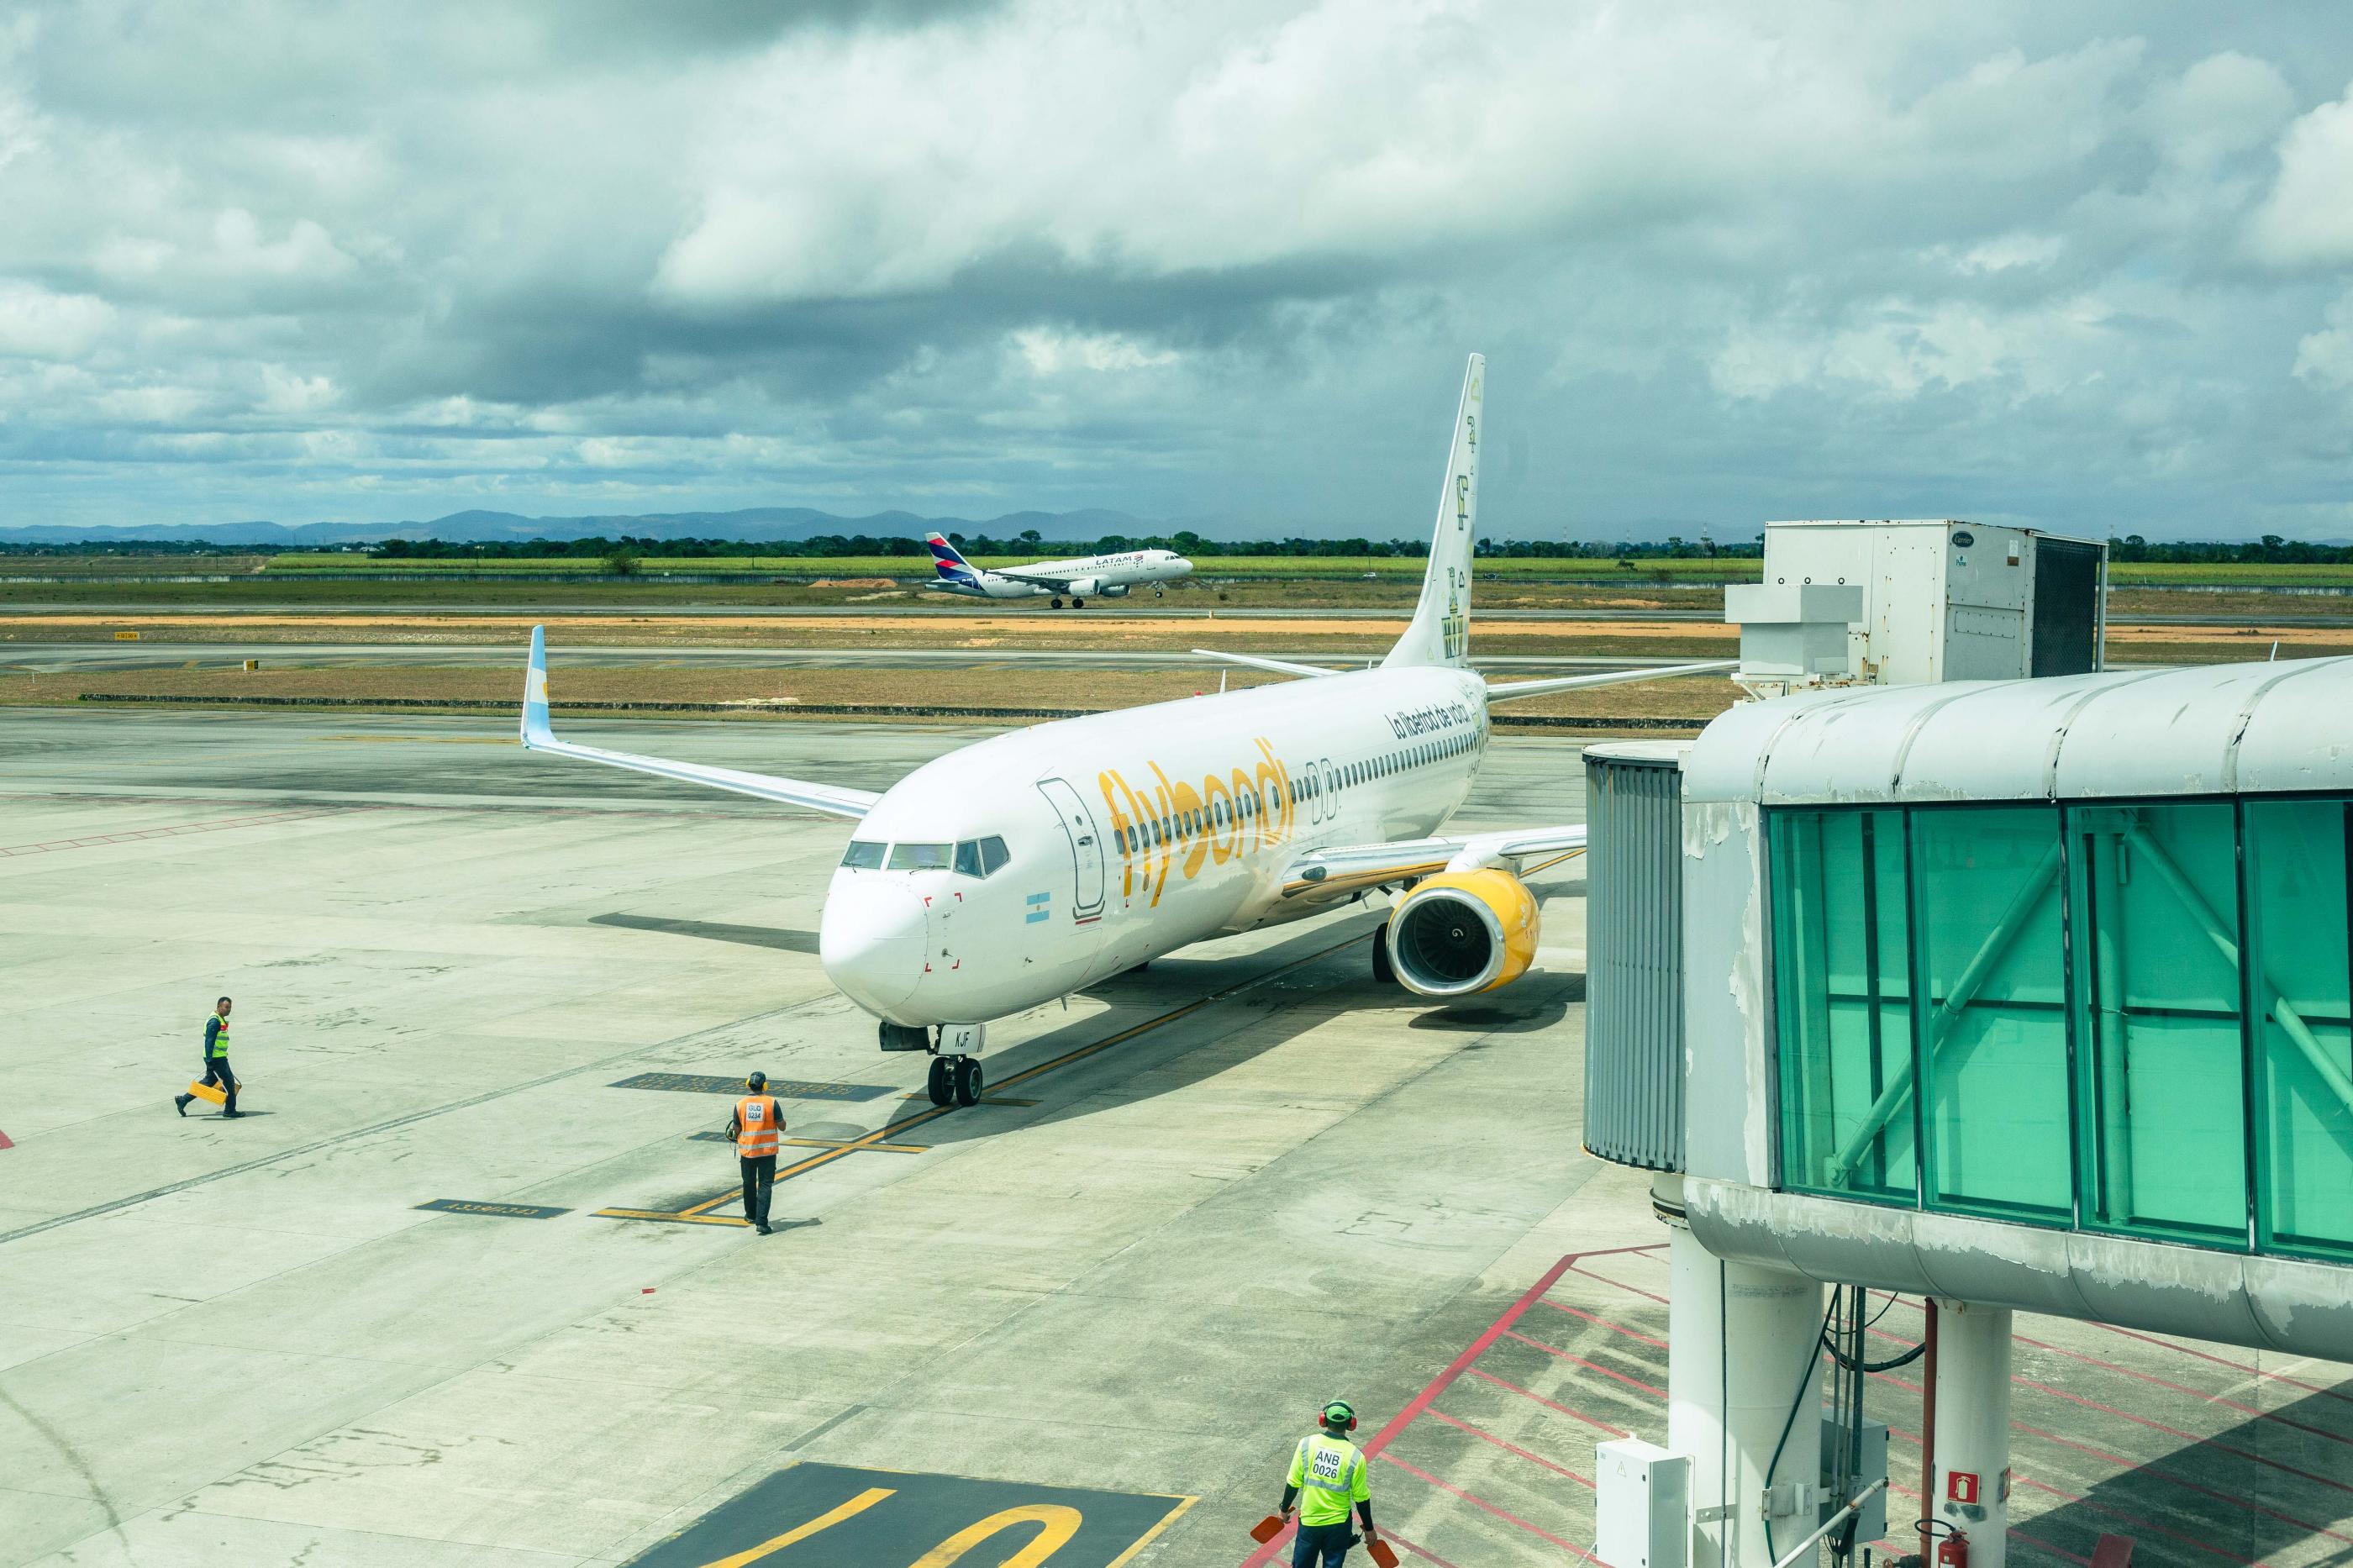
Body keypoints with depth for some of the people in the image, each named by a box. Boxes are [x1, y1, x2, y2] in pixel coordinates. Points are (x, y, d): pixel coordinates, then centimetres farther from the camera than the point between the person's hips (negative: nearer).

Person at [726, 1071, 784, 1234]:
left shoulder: (740, 1104, -5)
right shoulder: (771, 1103, -11)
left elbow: (736, 1130, 0)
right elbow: (782, 1127, -7)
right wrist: (780, 1114, 12)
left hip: (747, 1151, 2)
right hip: (767, 1151, -2)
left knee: (749, 1184, 20)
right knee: (765, 1186, 0)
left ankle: (751, 1214, 36)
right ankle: (761, 1222, -11)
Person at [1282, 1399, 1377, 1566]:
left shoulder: (1307, 1444, -12)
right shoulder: (1355, 1456, -14)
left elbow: (1293, 1483, -6)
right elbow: (1362, 1498, -7)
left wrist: (1284, 1509, 11)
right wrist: (1369, 1529, 7)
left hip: (1309, 1521, 1)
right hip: (1338, 1526, -1)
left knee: (1302, 1564, 18)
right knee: (1333, 1564, 16)